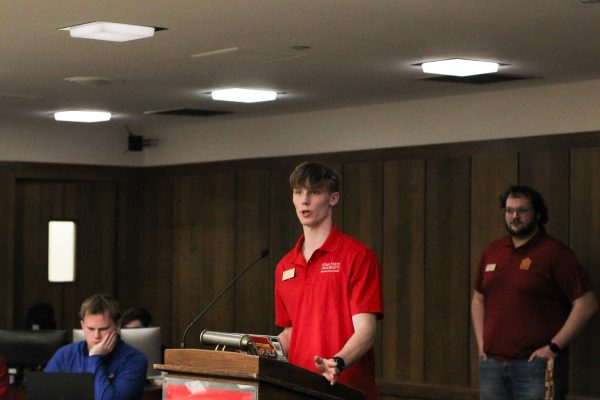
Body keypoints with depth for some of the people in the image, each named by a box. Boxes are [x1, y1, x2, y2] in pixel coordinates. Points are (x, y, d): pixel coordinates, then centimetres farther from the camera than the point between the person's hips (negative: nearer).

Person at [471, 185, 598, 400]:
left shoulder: (554, 253, -6)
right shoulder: (492, 251, 13)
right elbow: (478, 299, 25)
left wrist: (554, 347, -13)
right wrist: (481, 342, 12)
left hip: (536, 365, -6)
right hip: (491, 364, 6)